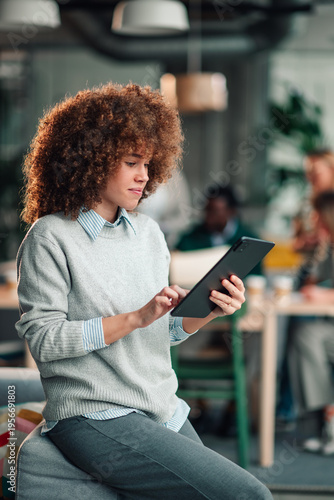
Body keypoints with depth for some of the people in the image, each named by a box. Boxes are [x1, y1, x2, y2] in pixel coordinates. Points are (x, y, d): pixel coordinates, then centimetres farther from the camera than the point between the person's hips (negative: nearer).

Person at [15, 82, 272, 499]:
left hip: (165, 413, 7)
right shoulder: (50, 237, -5)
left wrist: (206, 312, -3)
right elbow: (43, 337, -12)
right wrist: (136, 318, -17)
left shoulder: (148, 232, 14)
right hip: (95, 418, -7)